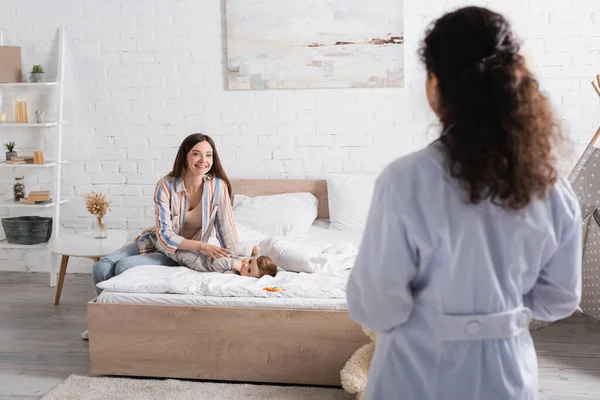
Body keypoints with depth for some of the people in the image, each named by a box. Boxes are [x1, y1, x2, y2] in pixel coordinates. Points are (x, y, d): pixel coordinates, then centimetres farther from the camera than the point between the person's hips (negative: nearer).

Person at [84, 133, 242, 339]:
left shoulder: (218, 186, -18)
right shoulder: (166, 186, -18)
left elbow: (227, 229, -12)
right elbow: (164, 235, -20)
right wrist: (202, 246, -31)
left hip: (183, 256, -2)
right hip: (155, 242, 3)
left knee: (124, 267, -25)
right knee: (102, 267, -15)